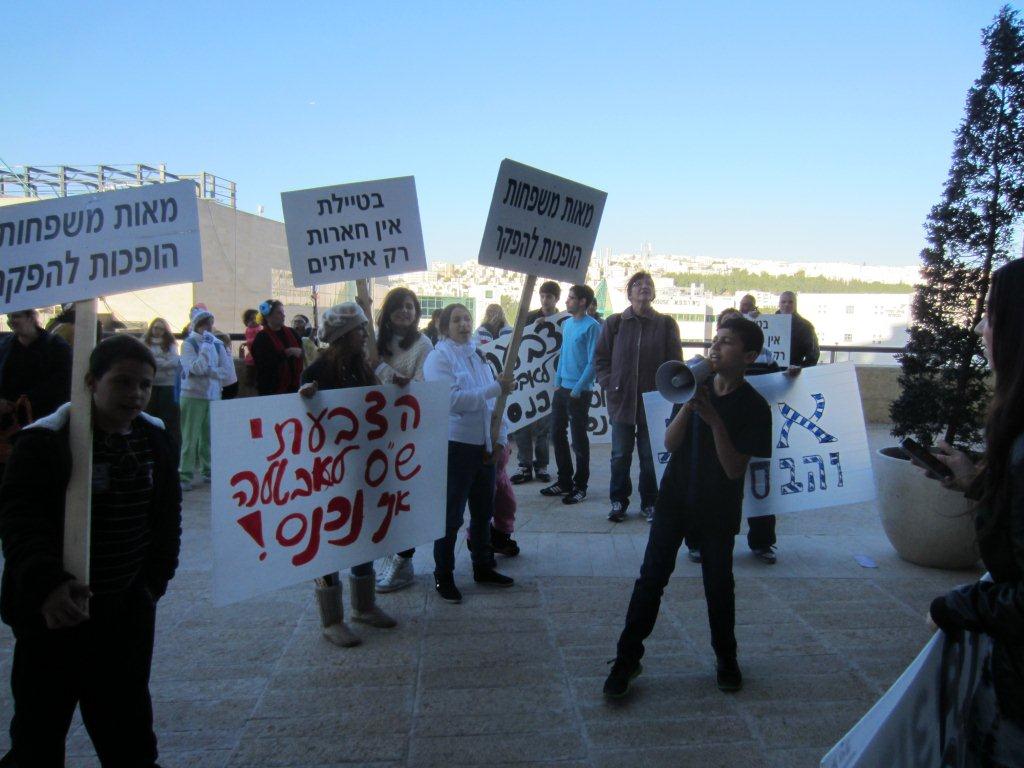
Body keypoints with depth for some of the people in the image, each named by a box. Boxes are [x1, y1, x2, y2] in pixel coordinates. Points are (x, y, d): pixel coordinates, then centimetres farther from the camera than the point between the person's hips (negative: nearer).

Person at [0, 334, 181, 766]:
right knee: (38, 732, 14)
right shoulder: (44, 441, -14)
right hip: (53, 613, -4)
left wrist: (155, 580, 5)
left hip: (129, 613, 4)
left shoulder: (155, 439, 2)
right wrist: (46, 586, -33)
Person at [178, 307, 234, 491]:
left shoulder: (217, 344, 8)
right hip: (193, 395, -3)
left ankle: (208, 471, 17)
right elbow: (195, 368, -16)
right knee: (190, 438, -3)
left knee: (210, 436, 4)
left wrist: (209, 370, -8)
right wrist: (206, 346, -15)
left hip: (214, 395, 4)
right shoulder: (189, 343, -2)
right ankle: (185, 476, 2)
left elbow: (228, 371, 3)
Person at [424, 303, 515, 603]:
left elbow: (493, 399, 14)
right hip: (456, 446, -7)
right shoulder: (439, 357, -10)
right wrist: (496, 388, -24)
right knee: (451, 515, 2)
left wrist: (500, 437, 5)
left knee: (483, 511, 17)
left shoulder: (478, 355, 12)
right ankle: (443, 576, 15)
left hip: (484, 446, 7)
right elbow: (452, 400, -23)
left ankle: (483, 567, 32)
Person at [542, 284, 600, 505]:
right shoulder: (566, 324, 11)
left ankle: (580, 486, 13)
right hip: (562, 388, 7)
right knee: (557, 435, 11)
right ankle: (564, 481, 23)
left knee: (579, 439, 1)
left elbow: (592, 362, -14)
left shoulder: (592, 326, -11)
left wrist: (578, 389, -16)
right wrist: (557, 381, 10)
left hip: (579, 391, -7)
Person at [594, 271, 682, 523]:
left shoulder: (666, 324, 2)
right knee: (620, 456, 8)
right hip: (622, 400, 1)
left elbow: (675, 361, 3)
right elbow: (600, 358, 6)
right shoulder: (614, 323, 3)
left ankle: (649, 503, 22)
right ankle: (618, 502, 21)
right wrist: (609, 385, -4)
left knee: (651, 457, 8)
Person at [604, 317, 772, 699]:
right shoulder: (696, 386, -1)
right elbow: (670, 443, -6)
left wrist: (715, 421, -25)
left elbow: (735, 470, -16)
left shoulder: (754, 407, -11)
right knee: (651, 576, -1)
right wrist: (689, 405, -20)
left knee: (719, 583, 11)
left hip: (718, 509, -2)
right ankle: (628, 657, 8)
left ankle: (726, 657, 33)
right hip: (675, 498, 2)